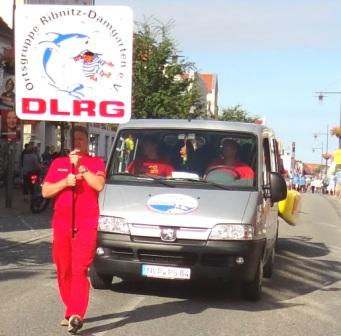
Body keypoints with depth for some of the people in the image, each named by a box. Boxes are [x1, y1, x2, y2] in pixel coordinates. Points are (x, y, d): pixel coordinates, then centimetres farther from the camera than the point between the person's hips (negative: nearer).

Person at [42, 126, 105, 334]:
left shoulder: (96, 162, 7)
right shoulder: (58, 163, 15)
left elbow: (99, 185, -11)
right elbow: (45, 191, 8)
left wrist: (80, 166, -13)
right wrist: (65, 182, -7)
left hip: (86, 224, -4)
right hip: (61, 224, 4)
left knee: (80, 270, -13)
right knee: (64, 270, 7)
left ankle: (76, 316, -20)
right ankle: (70, 310, 21)